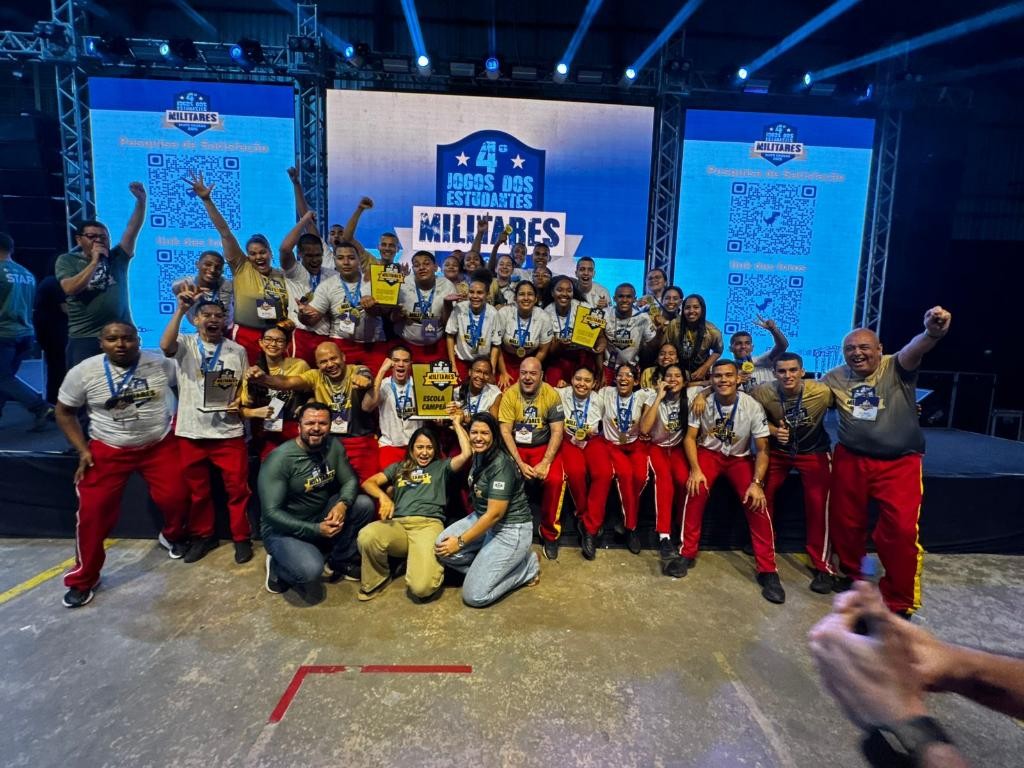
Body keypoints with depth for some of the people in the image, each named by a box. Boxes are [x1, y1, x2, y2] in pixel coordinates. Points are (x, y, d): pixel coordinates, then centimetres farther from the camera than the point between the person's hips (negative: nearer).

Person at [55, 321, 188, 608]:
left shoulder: (160, 364, -10)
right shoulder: (83, 372, -9)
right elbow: (64, 412, 3)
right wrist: (82, 450, -4)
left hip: (160, 445, 0)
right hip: (107, 450, 0)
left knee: (175, 497, -8)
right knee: (93, 510, -4)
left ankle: (172, 536, 29)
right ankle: (82, 579, 16)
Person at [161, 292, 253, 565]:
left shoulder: (237, 350, 6)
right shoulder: (185, 343, 2)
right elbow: (165, 346, -21)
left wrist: (241, 402, -9)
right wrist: (180, 310, -24)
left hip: (229, 431, 0)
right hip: (191, 431, 0)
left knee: (237, 488, 4)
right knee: (197, 490, 13)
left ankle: (241, 538, 19)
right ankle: (203, 536, 30)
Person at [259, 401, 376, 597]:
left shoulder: (334, 446, -6)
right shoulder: (279, 459, -23)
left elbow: (350, 480, -3)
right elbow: (271, 512, -24)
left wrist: (343, 504, -26)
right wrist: (315, 530, -29)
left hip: (322, 516, 6)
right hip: (284, 528, -6)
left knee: (364, 504, -15)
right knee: (310, 571, -32)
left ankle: (339, 560, 6)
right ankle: (278, 567, 5)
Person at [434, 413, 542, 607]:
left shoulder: (501, 465, -25)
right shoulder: (479, 455, 2)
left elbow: (495, 514, -25)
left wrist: (460, 542, -19)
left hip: (510, 530, -9)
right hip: (482, 519, 9)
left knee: (474, 596, -13)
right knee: (441, 547, -15)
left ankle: (527, 565, 7)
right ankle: (488, 564, 5)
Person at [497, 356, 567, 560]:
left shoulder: (552, 395, -8)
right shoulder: (510, 394, -8)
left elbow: (557, 432, -10)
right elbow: (505, 431, -10)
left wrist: (546, 462, -21)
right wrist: (519, 463, -20)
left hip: (543, 447, 0)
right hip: (516, 447, 0)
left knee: (555, 480, -27)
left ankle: (550, 533, -5)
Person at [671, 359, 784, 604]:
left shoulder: (752, 406, -17)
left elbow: (763, 449, -14)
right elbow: (690, 438, -7)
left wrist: (757, 482, -25)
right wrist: (695, 469, -21)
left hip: (740, 458, 0)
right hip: (709, 453, 0)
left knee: (757, 502, -23)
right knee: (696, 490, -28)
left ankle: (767, 570, -9)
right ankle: (687, 553, -12)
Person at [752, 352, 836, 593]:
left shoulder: (822, 392, -28)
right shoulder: (762, 393, -22)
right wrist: (774, 430, -19)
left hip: (814, 452, -2)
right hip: (777, 451, 2)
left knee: (817, 505, -8)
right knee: (761, 496, 1)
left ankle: (823, 567, 9)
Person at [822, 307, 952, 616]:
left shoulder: (896, 368, -9)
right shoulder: (835, 378, 2)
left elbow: (914, 350, -31)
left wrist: (931, 333, -55)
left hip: (899, 463, -3)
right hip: (850, 461, 4)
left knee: (901, 530, -9)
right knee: (844, 523, 14)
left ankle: (900, 602, 12)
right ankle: (852, 575, 43)